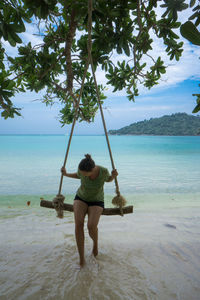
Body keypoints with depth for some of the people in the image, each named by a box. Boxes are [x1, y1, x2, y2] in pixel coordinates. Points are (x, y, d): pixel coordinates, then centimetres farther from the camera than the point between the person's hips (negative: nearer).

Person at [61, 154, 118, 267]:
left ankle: (95, 242, 12)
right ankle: (82, 258, -7)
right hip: (81, 198, 2)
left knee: (91, 226, -27)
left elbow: (108, 179, -4)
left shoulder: (103, 170, -29)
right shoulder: (82, 169, -24)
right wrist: (66, 174, -14)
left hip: (96, 201, -2)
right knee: (78, 223, -25)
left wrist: (114, 175, -27)